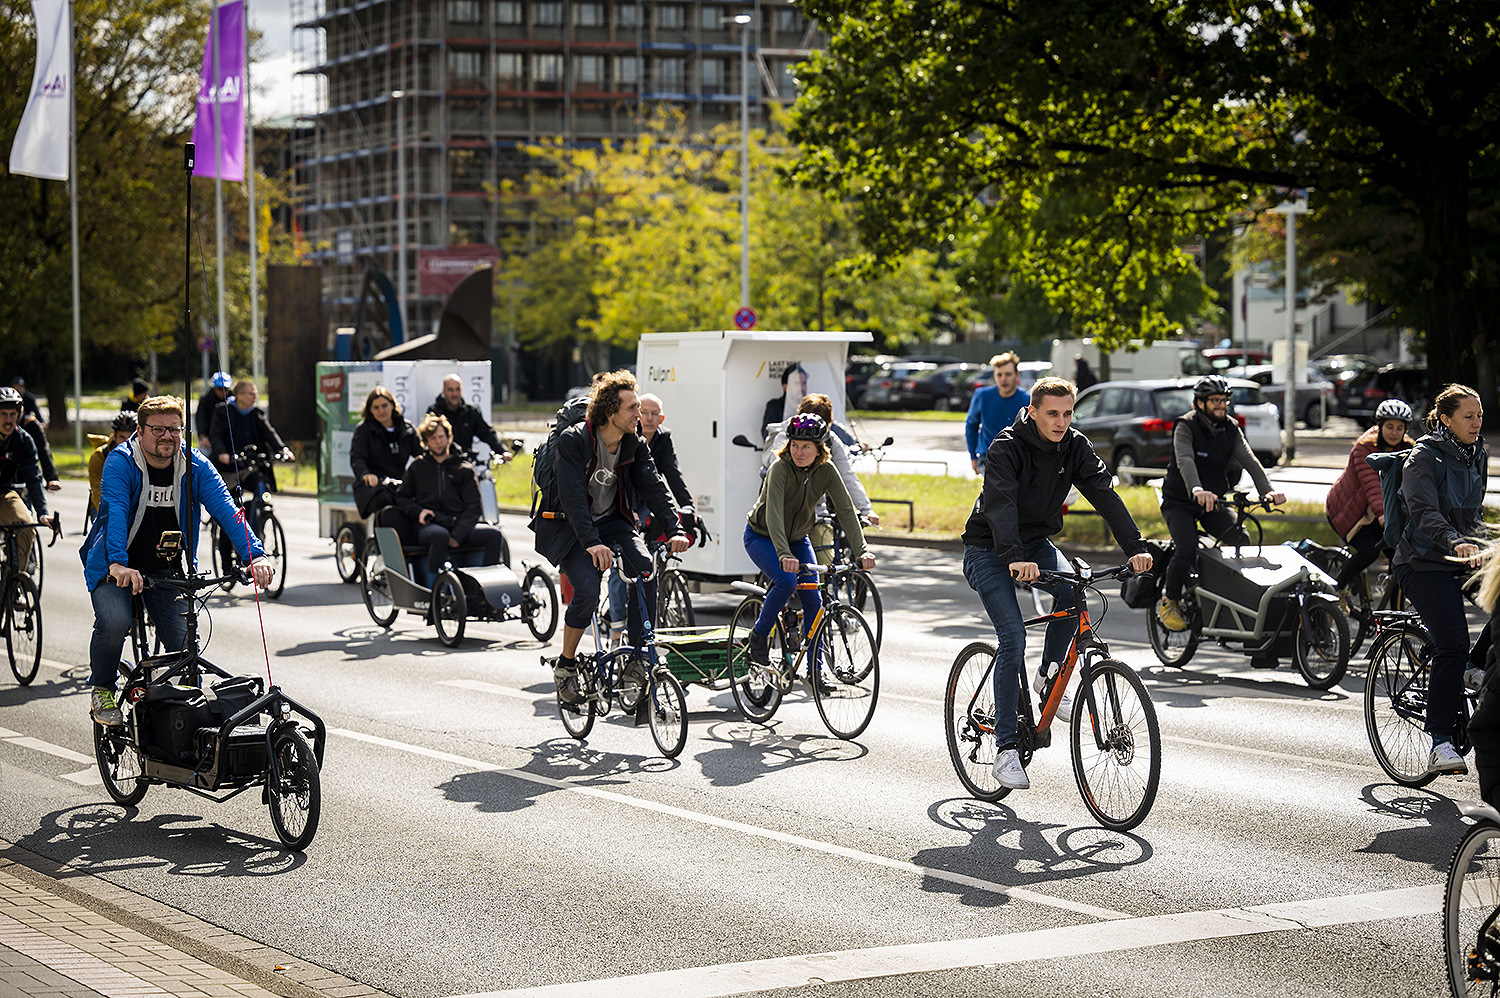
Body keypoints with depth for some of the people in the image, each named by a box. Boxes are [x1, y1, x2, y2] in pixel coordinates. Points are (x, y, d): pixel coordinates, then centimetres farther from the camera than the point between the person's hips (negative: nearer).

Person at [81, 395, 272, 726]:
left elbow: (225, 510, -18)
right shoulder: (120, 462, -17)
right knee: (114, 622, -27)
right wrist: (118, 563, -49)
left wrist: (255, 556, -34)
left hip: (166, 568, 3)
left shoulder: (196, 466, -8)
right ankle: (102, 691, 0)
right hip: (115, 566, -3)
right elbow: (116, 511, -32)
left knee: (183, 638, -11)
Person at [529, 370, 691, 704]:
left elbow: (655, 486, -11)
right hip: (570, 526, -5)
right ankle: (565, 664, -2)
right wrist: (592, 543, -42)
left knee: (646, 573, -22)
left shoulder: (635, 445, -3)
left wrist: (675, 530, -27)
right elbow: (573, 495, -30)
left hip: (613, 520, 5)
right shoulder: (573, 441, -21)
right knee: (588, 590, -26)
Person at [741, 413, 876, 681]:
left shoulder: (826, 471, -15)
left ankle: (815, 671, 2)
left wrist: (861, 550, -35)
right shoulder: (781, 468, -29)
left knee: (813, 600, -7)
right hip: (762, 536, -4)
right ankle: (758, 637, -9)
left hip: (797, 538, 4)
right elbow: (773, 513, -40)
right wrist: (784, 555, -54)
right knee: (787, 580, -30)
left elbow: (846, 511, -20)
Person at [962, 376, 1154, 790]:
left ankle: (1050, 678, -1)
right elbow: (1001, 504, -37)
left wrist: (1135, 547, -31)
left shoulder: (1075, 447, -8)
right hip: (989, 550, -5)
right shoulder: (1006, 448, -23)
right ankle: (1005, 748, -12)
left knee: (1072, 589, -26)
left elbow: (1105, 495, -17)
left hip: (1036, 542, 5)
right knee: (1013, 638, -18)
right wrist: (1014, 558, -54)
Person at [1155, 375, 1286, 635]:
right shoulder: (1185, 426, -14)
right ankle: (1169, 603, -4)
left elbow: (1249, 460, -11)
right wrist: (1197, 490, -53)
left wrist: (1268, 490, -29)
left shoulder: (1230, 428, 2)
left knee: (1242, 540, -18)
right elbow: (1185, 461, -33)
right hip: (1180, 503, -5)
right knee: (1186, 551, -27)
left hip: (1214, 501, 5)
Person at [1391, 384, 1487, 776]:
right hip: (1423, 564, -7)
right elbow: (1425, 512, -22)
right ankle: (1441, 744, -21)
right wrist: (1456, 542, -38)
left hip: (1461, 565, 7)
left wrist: (1482, 543, 8)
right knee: (1453, 646, -21)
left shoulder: (1477, 457, 15)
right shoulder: (1425, 457, -7)